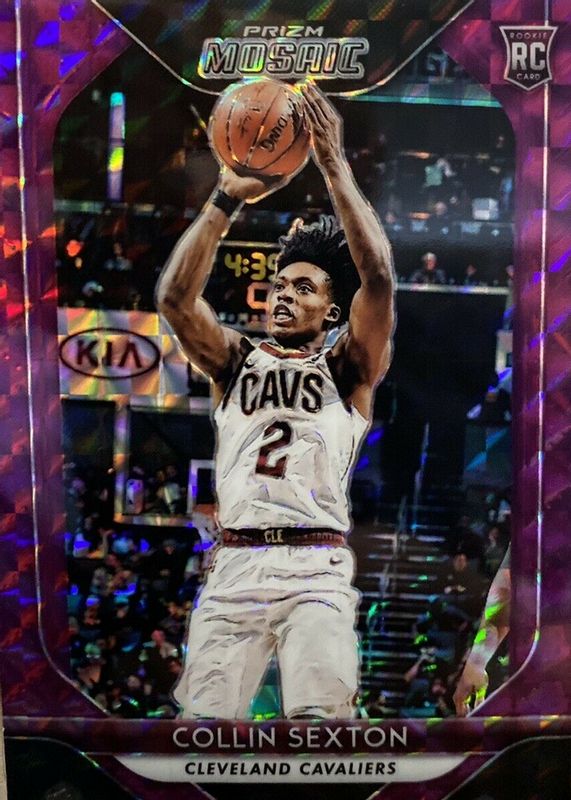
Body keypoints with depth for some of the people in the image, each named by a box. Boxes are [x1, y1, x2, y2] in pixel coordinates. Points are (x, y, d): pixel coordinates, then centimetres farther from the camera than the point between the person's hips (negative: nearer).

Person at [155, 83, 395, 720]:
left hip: (315, 566, -2)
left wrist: (334, 167, -8)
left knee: (320, 714, -18)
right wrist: (226, 196, -7)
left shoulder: (348, 368, 10)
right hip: (235, 565, 2)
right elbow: (174, 299, 0)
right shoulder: (235, 362, 16)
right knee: (204, 719, -5)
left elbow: (379, 278, -6)